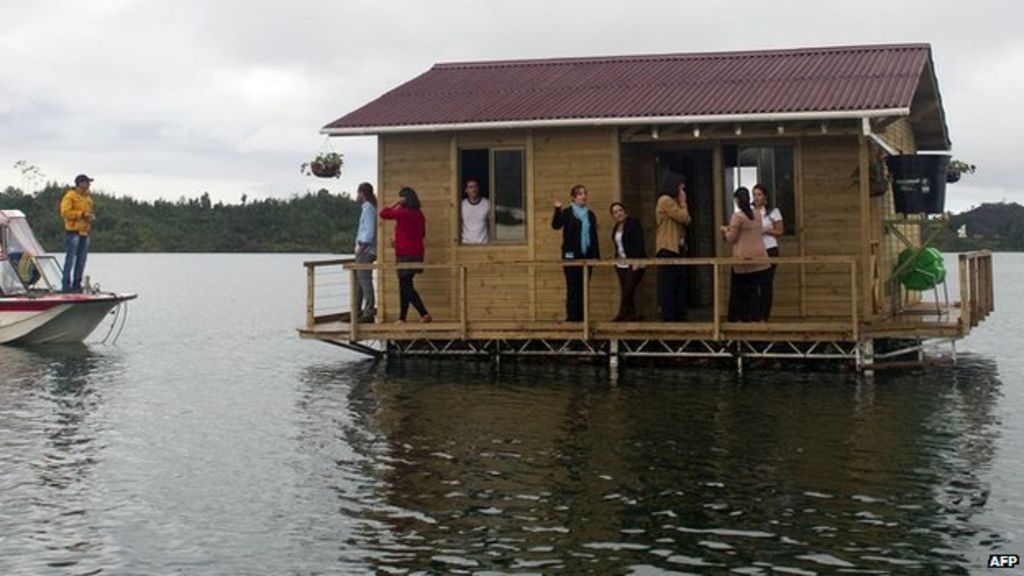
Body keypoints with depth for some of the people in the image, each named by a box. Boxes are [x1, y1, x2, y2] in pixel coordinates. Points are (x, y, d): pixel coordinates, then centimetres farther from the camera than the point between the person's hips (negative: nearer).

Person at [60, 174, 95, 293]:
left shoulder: (88, 197, 18)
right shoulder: (70, 195, -6)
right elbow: (65, 212, -15)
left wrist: (91, 216, 6)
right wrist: (82, 214, -17)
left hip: (84, 232, 8)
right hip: (73, 231, -8)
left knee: (81, 259, 8)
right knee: (70, 258, -8)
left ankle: (77, 284, 15)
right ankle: (66, 284, -6)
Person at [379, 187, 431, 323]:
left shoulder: (403, 213, -15)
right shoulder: (419, 214, 8)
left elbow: (383, 214, -10)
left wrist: (396, 203, -4)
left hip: (405, 254, -8)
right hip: (417, 252, 8)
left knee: (406, 286, -4)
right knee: (404, 285, 13)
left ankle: (424, 314, -14)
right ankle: (402, 318, 16)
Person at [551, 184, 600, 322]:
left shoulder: (590, 215, 14)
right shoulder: (567, 212, 0)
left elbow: (594, 236, 15)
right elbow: (555, 225, -15)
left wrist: (597, 255, 11)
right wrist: (557, 210, -27)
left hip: (586, 255, 5)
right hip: (572, 256, -5)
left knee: (583, 287, 5)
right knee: (573, 287, -6)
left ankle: (580, 316, 10)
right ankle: (572, 316, -2)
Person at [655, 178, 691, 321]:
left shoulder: (674, 202, 20)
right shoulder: (665, 200, -10)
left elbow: (686, 221, 13)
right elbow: (683, 217, -16)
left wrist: (682, 203, 3)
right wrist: (683, 202, -2)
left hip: (677, 249, 10)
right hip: (668, 249, -10)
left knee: (680, 284, 9)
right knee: (669, 286, -8)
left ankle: (680, 317, 13)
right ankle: (669, 318, -7)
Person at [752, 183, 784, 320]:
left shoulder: (773, 211, 2)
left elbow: (780, 232, 1)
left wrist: (765, 230, -13)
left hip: (769, 250, -2)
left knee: (766, 283, -2)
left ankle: (765, 315, 4)